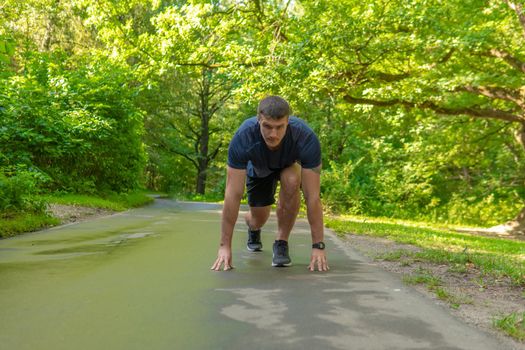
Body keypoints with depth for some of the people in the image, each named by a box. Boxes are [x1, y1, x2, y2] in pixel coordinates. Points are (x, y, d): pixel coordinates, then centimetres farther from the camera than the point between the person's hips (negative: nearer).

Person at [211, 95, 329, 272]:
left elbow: (312, 195, -39)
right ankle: (253, 229, 41)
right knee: (259, 218, 0)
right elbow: (233, 194, -37)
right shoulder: (243, 138, -40)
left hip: (290, 164, -1)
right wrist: (225, 246, -37)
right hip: (259, 168, 1)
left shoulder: (306, 138, -41)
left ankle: (281, 243, -12)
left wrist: (318, 246, -40)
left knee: (291, 181, -33)